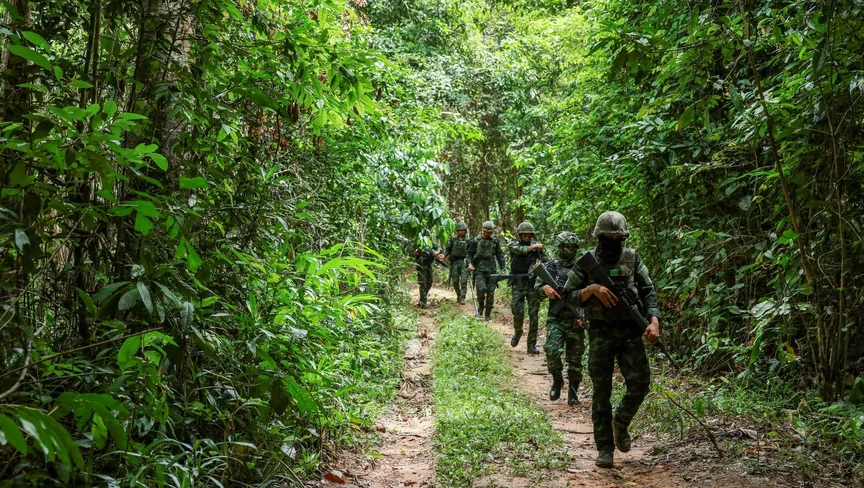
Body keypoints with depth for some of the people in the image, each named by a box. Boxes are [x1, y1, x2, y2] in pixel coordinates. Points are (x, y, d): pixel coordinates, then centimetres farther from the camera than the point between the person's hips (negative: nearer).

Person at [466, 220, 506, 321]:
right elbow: (470, 254, 5)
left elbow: (499, 255, 10)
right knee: (481, 289, -20)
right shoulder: (476, 241, 1)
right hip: (479, 269, -2)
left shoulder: (495, 241, 6)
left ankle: (488, 315, 13)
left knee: (490, 293, 2)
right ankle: (480, 306, 9)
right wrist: (469, 263, -13)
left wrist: (502, 268, 5)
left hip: (492, 270, 2)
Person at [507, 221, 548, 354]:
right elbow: (521, 250, -21)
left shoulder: (536, 246, 7)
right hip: (518, 284, -2)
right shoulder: (513, 245, 1)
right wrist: (534, 247, -19)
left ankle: (532, 345, 5)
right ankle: (517, 333, 22)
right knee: (518, 312, -10)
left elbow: (546, 261, 4)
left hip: (533, 282, 2)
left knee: (534, 315, -1)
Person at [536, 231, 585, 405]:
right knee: (552, 351, -20)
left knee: (575, 359, 5)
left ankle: (573, 392, 22)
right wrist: (545, 288, -19)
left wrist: (585, 314, -7)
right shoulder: (551, 267, 5)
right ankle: (557, 380, 7)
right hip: (556, 319, -1)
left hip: (576, 320, 1)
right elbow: (537, 289, 4)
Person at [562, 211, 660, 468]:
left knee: (640, 383, -8)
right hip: (601, 334, -1)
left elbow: (648, 291, 2)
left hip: (631, 332, 2)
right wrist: (592, 289, -17)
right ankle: (605, 448, 13)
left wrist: (654, 321, -13)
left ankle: (621, 423, 21)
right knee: (601, 392, 2)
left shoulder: (632, 258, 4)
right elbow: (569, 296, 0)